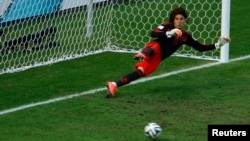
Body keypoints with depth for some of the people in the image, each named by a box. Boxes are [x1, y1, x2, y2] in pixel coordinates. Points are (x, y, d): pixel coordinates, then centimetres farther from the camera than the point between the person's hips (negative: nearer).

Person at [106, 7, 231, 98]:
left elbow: (201, 48, 20)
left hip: (157, 59, 2)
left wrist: (218, 44, 13)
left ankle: (114, 85, -22)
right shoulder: (167, 26, 4)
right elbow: (153, 33, -12)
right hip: (154, 48, -2)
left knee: (140, 73, -16)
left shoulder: (185, 36, 17)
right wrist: (169, 33, -24)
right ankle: (142, 55, -73)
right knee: (154, 49, -37)